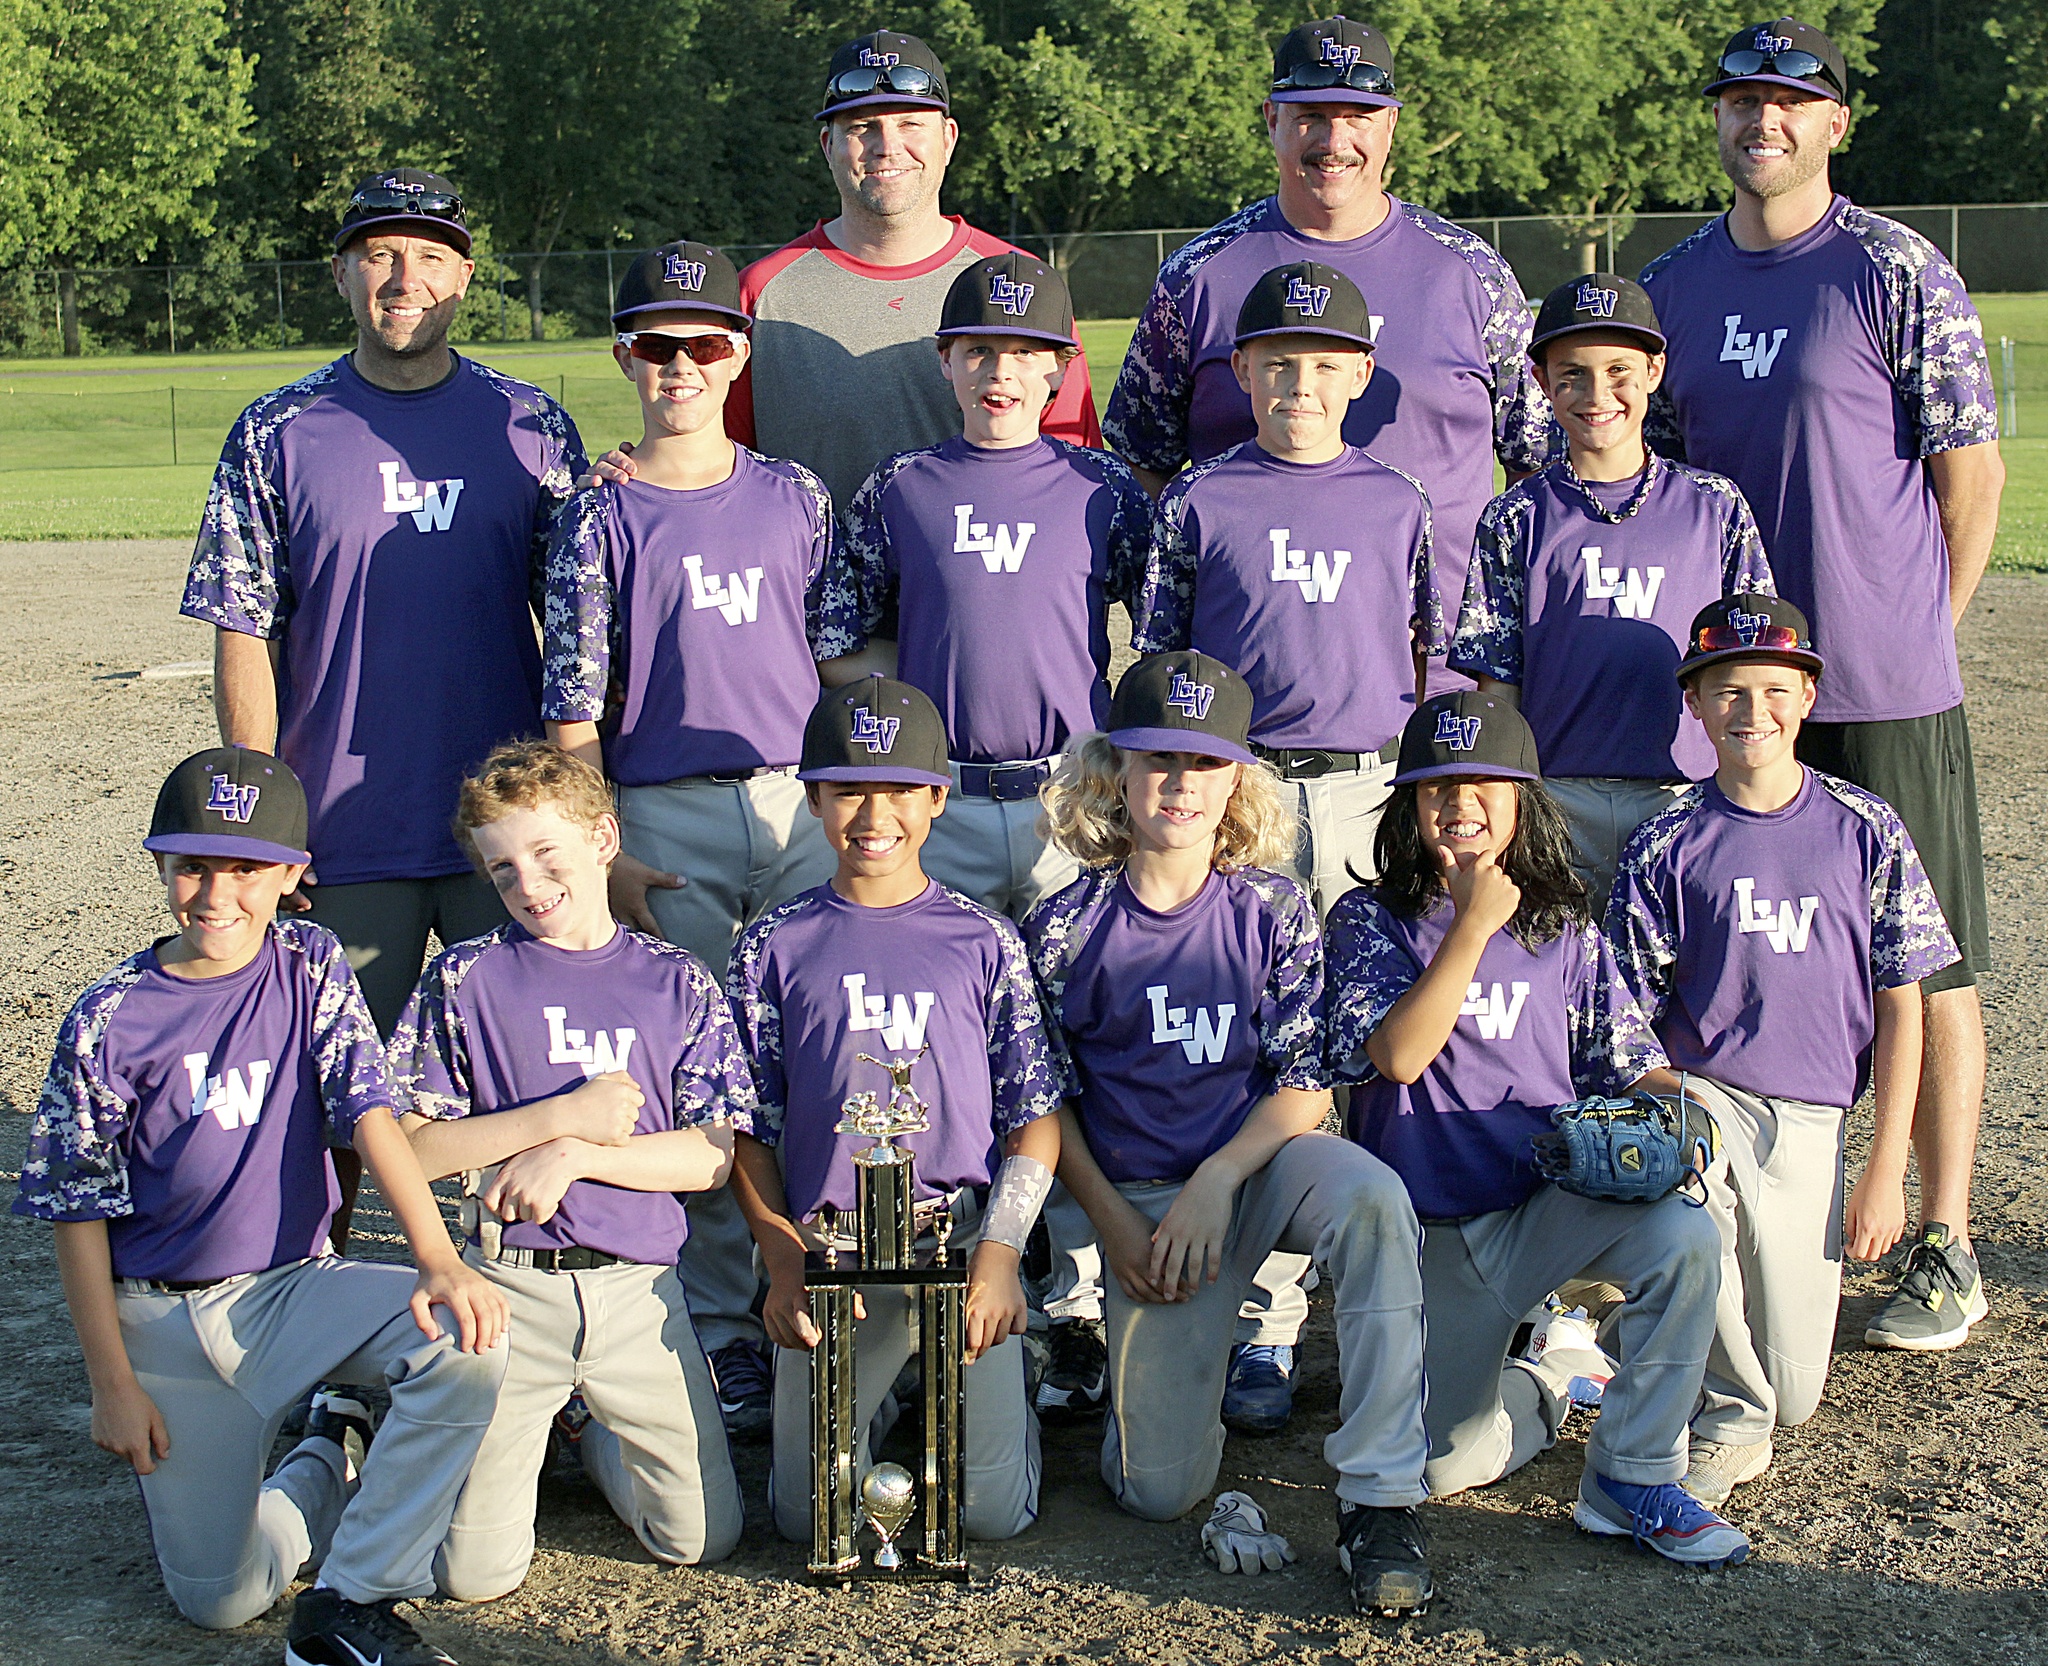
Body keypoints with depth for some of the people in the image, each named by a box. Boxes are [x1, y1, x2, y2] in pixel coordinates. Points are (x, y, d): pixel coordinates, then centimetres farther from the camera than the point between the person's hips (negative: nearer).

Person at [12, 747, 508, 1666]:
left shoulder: (313, 967, -2)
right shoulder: (110, 1021, -8)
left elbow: (369, 1114, -10)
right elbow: (78, 1211, -3)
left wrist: (440, 1263, -24)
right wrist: (112, 1382, -5)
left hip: (293, 1284, 1)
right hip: (164, 1321, -1)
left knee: (465, 1339, -29)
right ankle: (334, 1456, 22)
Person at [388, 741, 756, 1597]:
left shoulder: (677, 982, 6)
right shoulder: (465, 980, 3)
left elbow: (712, 1157, 0)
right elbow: (412, 1147, -3)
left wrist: (575, 1157, -13)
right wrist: (563, 1116, -11)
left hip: (640, 1288, 1)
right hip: (508, 1287, -1)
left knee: (703, 1537, 0)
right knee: (476, 1573, -5)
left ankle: (589, 1427, 27)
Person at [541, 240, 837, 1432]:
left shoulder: (795, 498, 10)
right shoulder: (602, 518, 3)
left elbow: (840, 663, 13)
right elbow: (573, 711, -1)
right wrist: (605, 853, -8)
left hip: (803, 809, 2)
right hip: (664, 819, -2)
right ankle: (720, 1328, 11)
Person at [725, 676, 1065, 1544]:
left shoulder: (983, 941, 6)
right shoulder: (774, 945, 7)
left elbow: (1034, 1117, 4)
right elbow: (749, 1129, 8)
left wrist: (998, 1258, -8)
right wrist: (782, 1260, -5)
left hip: (965, 1238, 0)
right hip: (828, 1249, 1)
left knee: (995, 1510, -7)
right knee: (809, 1513, -6)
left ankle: (990, 1398, 26)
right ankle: (867, 1404, 25)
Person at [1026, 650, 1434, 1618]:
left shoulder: (1273, 910, -1)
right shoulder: (1066, 929, -2)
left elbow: (1307, 1083, -5)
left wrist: (1214, 1184, -19)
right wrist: (1116, 1223, -5)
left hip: (1262, 1163, 0)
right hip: (1144, 1198, 0)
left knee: (1369, 1194, -38)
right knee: (1160, 1490, -10)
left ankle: (1380, 1499, -30)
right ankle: (1177, 1345, 28)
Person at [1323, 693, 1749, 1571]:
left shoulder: (1565, 928, 5)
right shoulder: (1371, 920, -4)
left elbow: (1627, 1061, 7)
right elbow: (1397, 1054, -20)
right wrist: (1475, 924, -24)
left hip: (1555, 1203, 1)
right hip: (1434, 1230, -1)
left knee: (1684, 1236, -31)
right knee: (1444, 1466, -5)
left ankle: (1634, 1479, -14)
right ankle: (1542, 1384, 32)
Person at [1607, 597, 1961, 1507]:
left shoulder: (1866, 831, 2)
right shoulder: (1667, 845, 0)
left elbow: (1900, 1005, 4)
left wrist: (1885, 1171, -1)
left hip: (1811, 1121, 1)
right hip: (1697, 1096, -1)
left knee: (1794, 1389, -5)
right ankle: (1729, 1419, -11)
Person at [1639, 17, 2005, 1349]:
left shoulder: (1899, 275, -7)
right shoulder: (1674, 284, 10)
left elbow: (1972, 472, -5)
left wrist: (1913, 634, -4)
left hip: (1886, 691, -5)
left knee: (1927, 966, 2)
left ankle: (1944, 1251, 10)